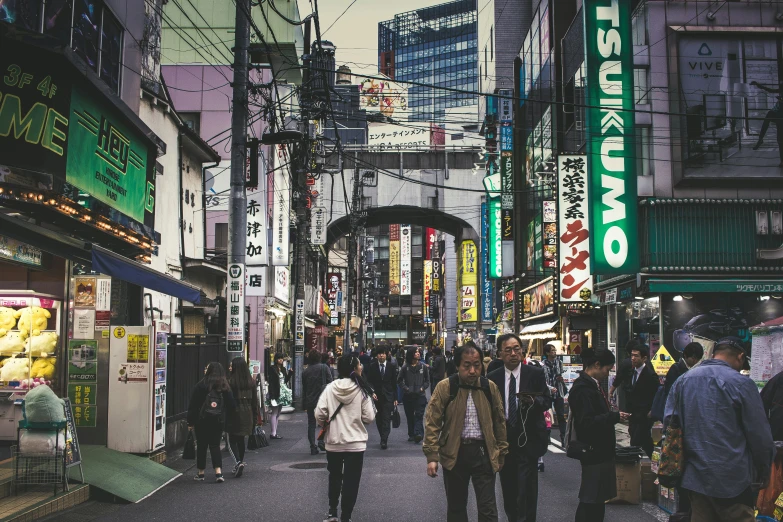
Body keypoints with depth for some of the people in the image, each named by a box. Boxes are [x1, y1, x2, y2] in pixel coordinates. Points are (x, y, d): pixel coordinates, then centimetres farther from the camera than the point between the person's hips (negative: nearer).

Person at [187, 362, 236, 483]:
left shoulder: (201, 385, -7)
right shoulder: (225, 387, 0)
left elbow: (193, 405, -6)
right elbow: (231, 405, 1)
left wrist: (190, 422, 1)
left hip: (202, 420, -2)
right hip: (219, 421, 2)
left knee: (202, 446, 11)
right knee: (215, 445, 8)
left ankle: (201, 473, 17)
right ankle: (218, 472, -7)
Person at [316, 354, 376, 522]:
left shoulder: (330, 388, -8)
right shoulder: (361, 390, -11)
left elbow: (319, 414, -10)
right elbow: (369, 417, -10)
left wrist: (325, 423, 12)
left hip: (333, 442, 2)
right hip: (355, 443, -2)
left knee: (334, 477, 23)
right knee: (351, 481, 9)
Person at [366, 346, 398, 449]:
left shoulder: (392, 366, 1)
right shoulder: (372, 366, 1)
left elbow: (394, 382, 4)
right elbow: (369, 381, 4)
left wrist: (395, 398, 3)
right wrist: (372, 392, -12)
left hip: (388, 396, -2)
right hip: (377, 396, 2)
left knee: (386, 418, -10)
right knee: (379, 419, 8)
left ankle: (384, 440, -13)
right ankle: (384, 439, 20)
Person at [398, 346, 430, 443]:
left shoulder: (423, 367, 4)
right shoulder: (405, 368, 2)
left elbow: (427, 380, 11)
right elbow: (399, 380, 9)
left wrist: (422, 388, -3)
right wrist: (405, 388, -4)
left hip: (420, 395, -1)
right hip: (408, 395, 1)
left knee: (419, 415, -12)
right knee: (410, 416, 7)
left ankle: (418, 433, -19)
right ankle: (411, 434, 15)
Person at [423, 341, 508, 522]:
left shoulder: (490, 387, 2)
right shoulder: (444, 387, -6)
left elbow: (499, 421, 10)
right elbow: (433, 423, -6)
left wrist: (501, 453, 12)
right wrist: (432, 456, -11)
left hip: (483, 452, 1)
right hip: (454, 453, -1)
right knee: (456, 506, 13)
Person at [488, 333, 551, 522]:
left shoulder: (536, 374, -2)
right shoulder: (493, 378, 3)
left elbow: (547, 401, -6)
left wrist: (534, 401, -26)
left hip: (528, 439, -3)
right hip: (503, 439, 3)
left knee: (526, 490, -8)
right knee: (508, 488, 14)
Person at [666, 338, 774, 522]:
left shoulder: (682, 381, 6)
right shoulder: (741, 383, -11)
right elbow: (760, 435, -8)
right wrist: (763, 472, 6)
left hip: (693, 475, 6)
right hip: (730, 479, -6)